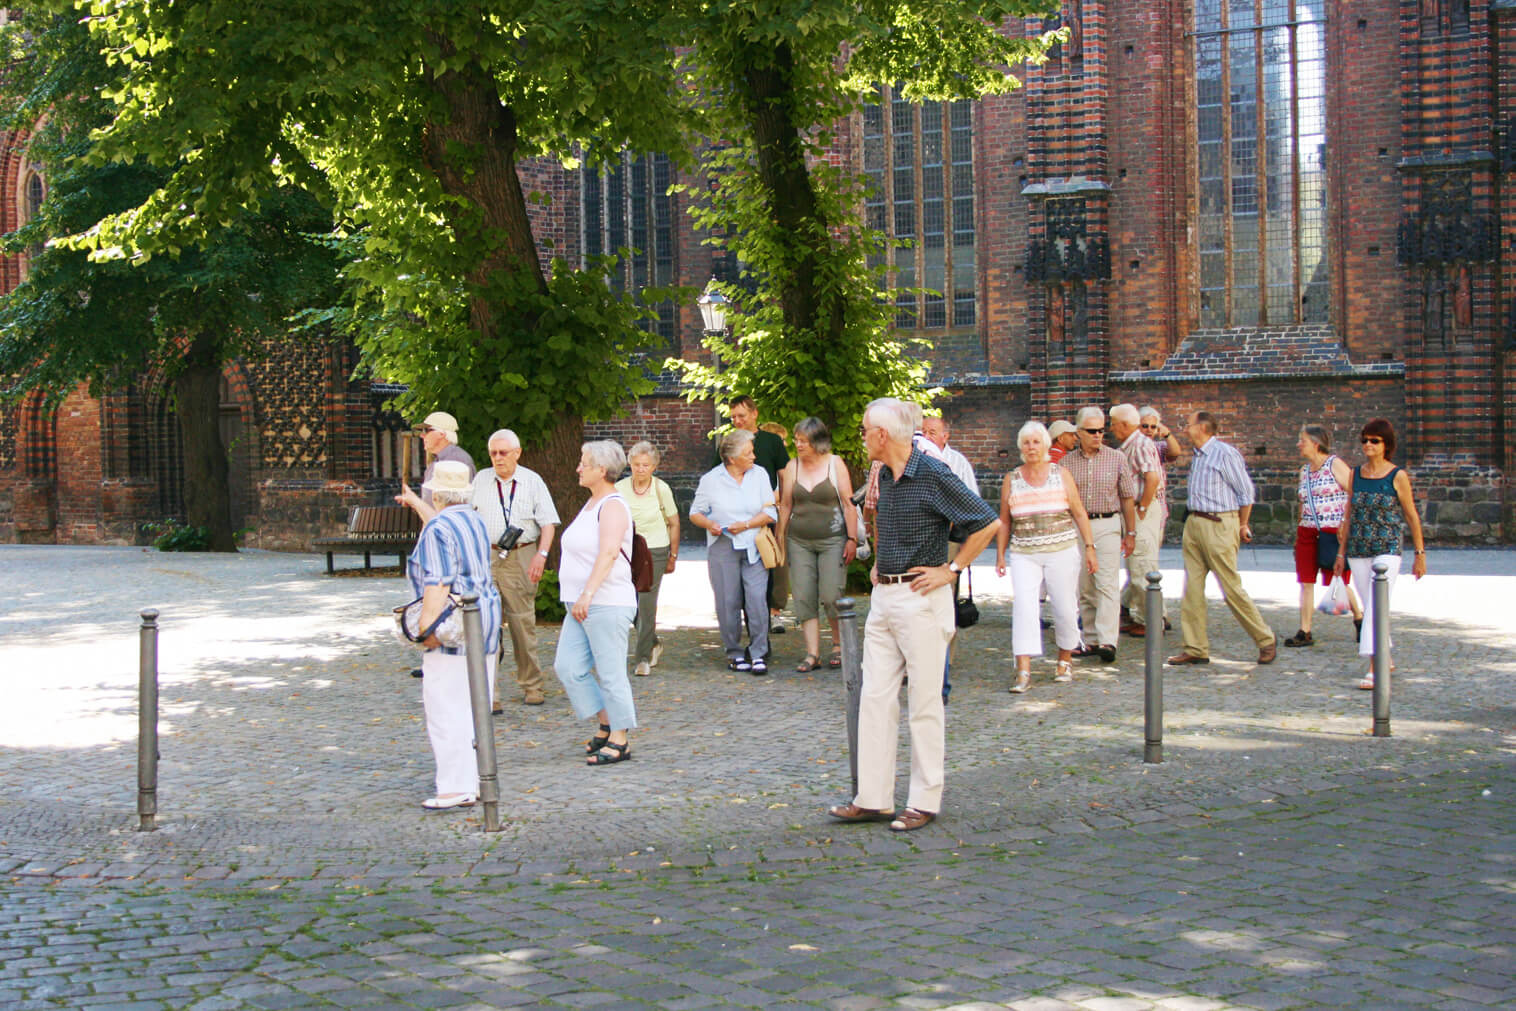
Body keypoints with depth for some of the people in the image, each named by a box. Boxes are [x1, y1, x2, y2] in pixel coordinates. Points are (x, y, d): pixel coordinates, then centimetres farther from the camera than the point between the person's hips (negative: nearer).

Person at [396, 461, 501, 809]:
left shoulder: (436, 530, -13)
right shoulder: (473, 520, 15)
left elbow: (438, 584, -21)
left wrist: (428, 625, -19)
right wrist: (415, 504, 51)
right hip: (487, 615, 9)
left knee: (447, 707, -6)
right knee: (476, 706, 13)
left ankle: (457, 787, -6)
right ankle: (479, 779, 17)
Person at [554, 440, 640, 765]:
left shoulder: (613, 507, -12)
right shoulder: (592, 503, 17)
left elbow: (609, 553, -25)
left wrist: (587, 594, -33)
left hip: (607, 604, -10)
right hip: (581, 605, 10)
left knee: (611, 674, -3)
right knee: (568, 667, 6)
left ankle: (620, 740, 5)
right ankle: (607, 725, 17)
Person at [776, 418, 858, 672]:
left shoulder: (835, 464, -1)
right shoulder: (792, 466, 7)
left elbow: (848, 503, -2)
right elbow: (785, 505, 12)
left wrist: (852, 539, -6)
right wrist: (780, 538, 10)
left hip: (832, 539, -3)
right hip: (799, 541, 3)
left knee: (831, 596, -8)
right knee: (804, 597, -2)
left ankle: (838, 646, 13)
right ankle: (812, 653, 2)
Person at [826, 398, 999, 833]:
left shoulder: (933, 476, -14)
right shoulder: (885, 476, 11)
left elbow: (987, 523, -13)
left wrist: (951, 569, -11)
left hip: (920, 598, -8)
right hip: (883, 596, 8)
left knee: (925, 700, 0)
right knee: (875, 696, 7)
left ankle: (925, 801, 9)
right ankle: (873, 798, 13)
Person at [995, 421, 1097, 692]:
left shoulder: (1060, 475, 6)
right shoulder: (1011, 480, 8)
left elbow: (1079, 514, 7)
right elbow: (1004, 521, 13)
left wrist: (1090, 548, 1)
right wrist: (1000, 554, 6)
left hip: (1062, 551, 0)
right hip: (1024, 555, 0)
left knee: (1065, 608, 2)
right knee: (1023, 606, -14)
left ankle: (1065, 660, 26)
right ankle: (1023, 672, -17)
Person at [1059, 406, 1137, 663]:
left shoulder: (1117, 458, 3)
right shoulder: (1067, 462, 6)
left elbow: (1127, 497, 7)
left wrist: (1130, 533, 5)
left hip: (1107, 526, -2)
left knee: (1107, 584, -12)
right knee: (1084, 588, 6)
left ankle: (1107, 640, -18)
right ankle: (1091, 640, 14)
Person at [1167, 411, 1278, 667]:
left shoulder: (1225, 454, -10)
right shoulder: (1198, 456, 14)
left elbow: (1246, 493, -7)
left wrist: (1241, 526, -2)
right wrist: (1193, 519, 15)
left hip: (1219, 525, -8)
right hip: (1194, 523, 8)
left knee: (1232, 588, -5)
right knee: (1192, 587, 3)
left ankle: (1266, 640, 10)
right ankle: (1196, 649, 7)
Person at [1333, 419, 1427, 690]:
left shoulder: (1398, 477, -4)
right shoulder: (1355, 474, 9)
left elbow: (1412, 517, 2)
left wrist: (1420, 554, 3)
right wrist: (1341, 552, 14)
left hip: (1388, 550, -5)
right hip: (1358, 552, 5)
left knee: (1376, 607, -14)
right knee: (1371, 609, 12)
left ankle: (1374, 669, -17)